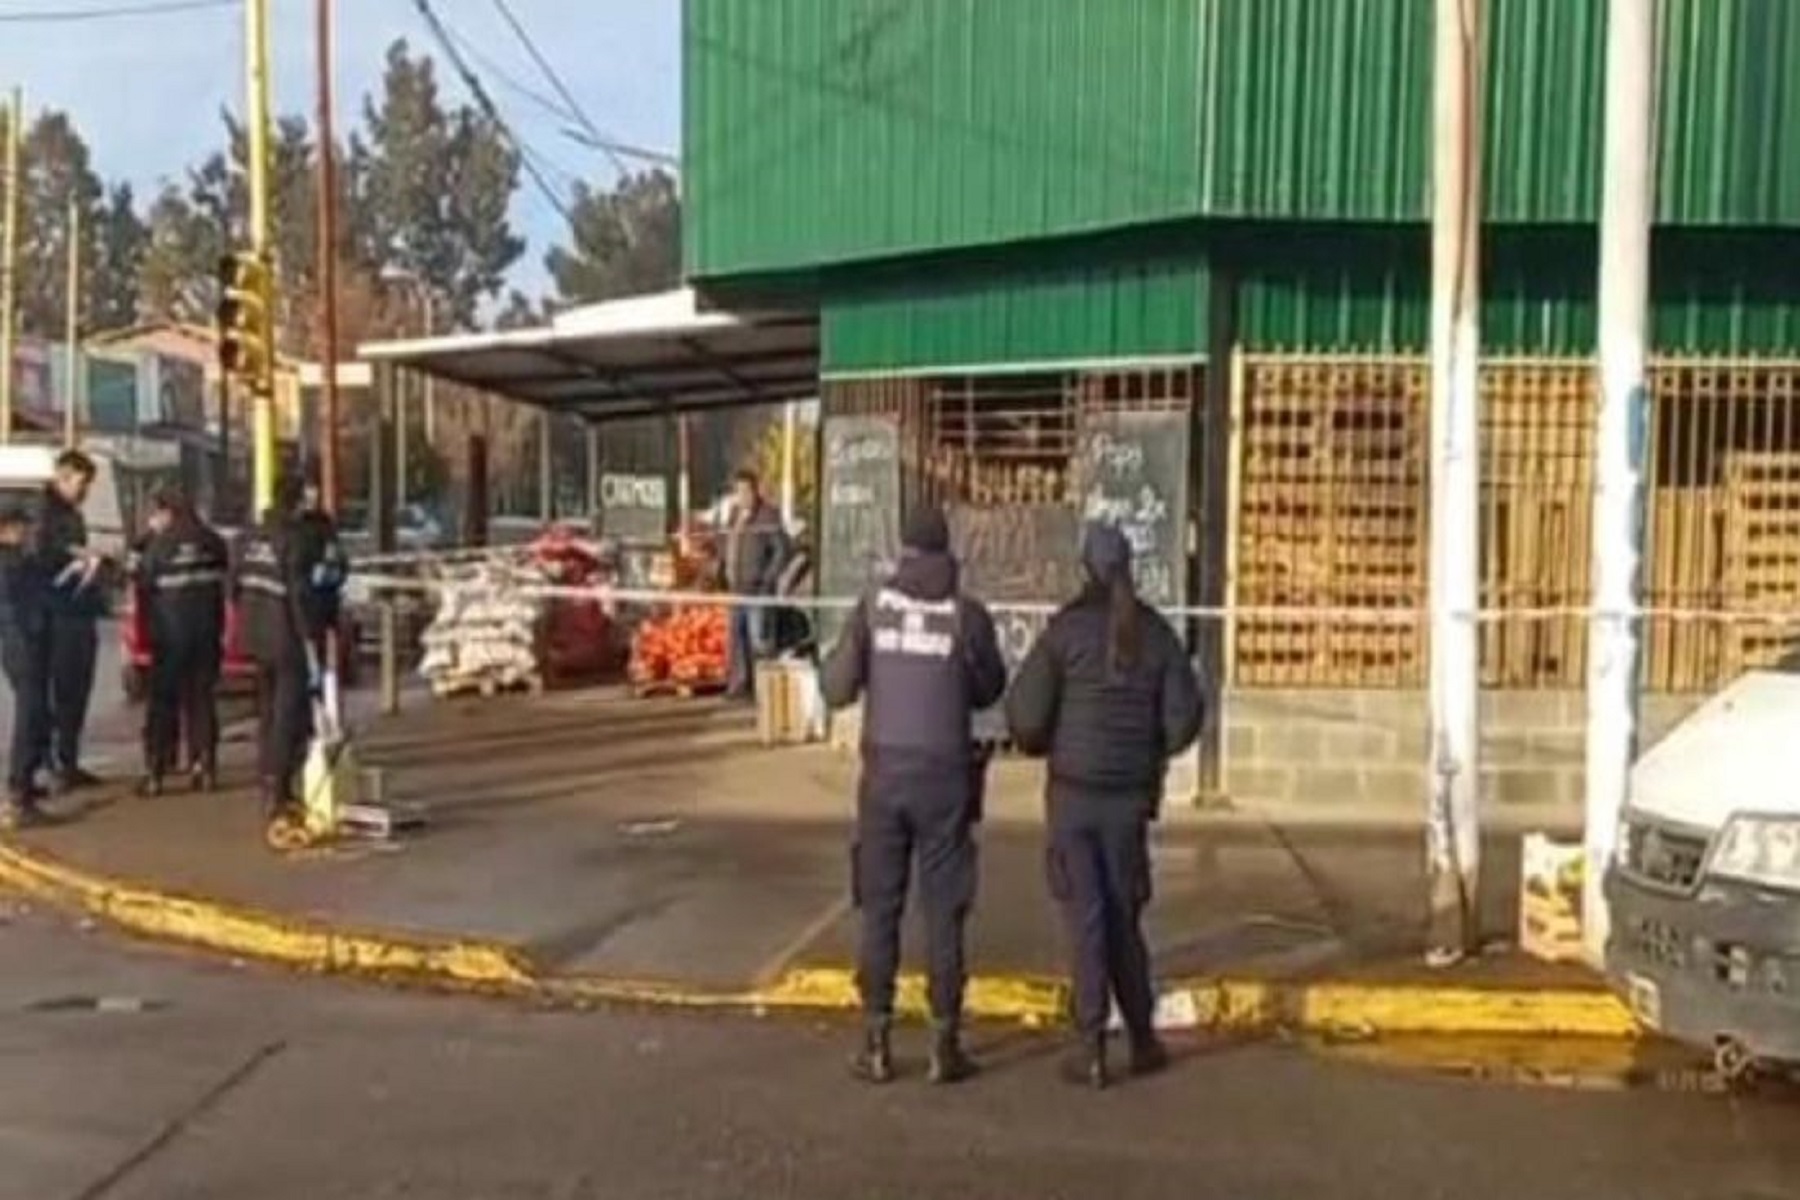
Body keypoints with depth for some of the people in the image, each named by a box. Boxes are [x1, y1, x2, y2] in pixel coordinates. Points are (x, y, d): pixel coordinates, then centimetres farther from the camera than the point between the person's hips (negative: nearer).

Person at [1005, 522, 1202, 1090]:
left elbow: (1025, 713, -12)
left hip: (1072, 792, -3)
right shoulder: (1158, 634, 1)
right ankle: (1143, 1039, 22)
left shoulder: (1066, 629, -8)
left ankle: (1092, 1048, 1)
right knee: (1124, 917, 15)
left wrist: (1041, 745, 10)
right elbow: (1183, 719, 1)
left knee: (1085, 918, 1)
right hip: (1129, 796, 3)